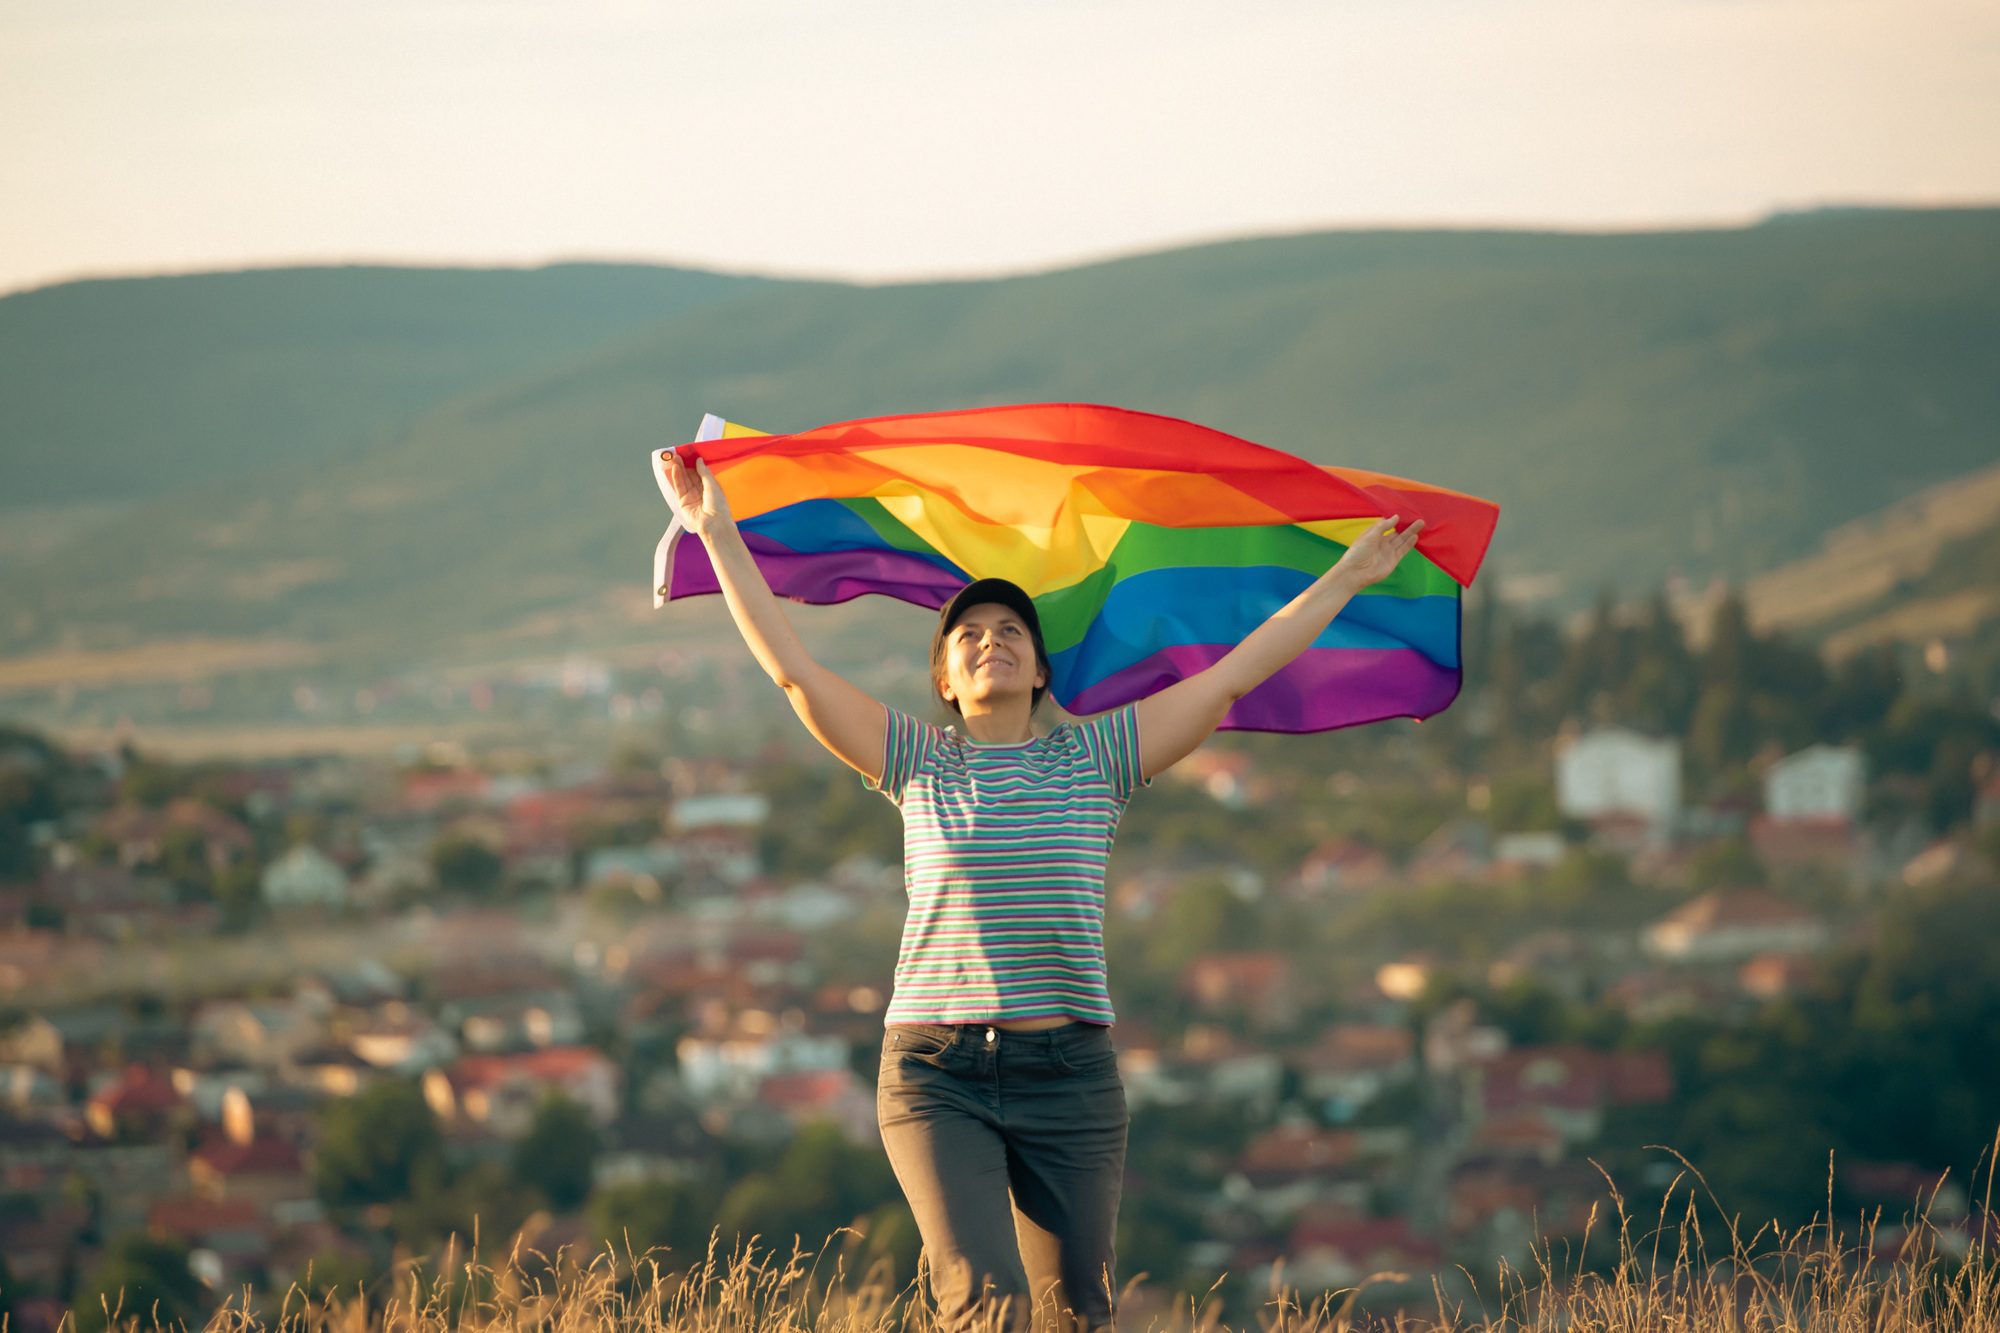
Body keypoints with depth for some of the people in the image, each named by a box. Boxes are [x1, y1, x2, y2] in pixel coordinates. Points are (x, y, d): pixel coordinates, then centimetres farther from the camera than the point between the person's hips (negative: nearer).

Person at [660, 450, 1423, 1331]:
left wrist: (1351, 578, 9)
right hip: (937, 1075, -2)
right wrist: (717, 534, 2)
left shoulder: (1096, 760, 10)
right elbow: (792, 669, 4)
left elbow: (1232, 677, 9)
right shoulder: (919, 764, 8)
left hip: (1069, 1071, 2)